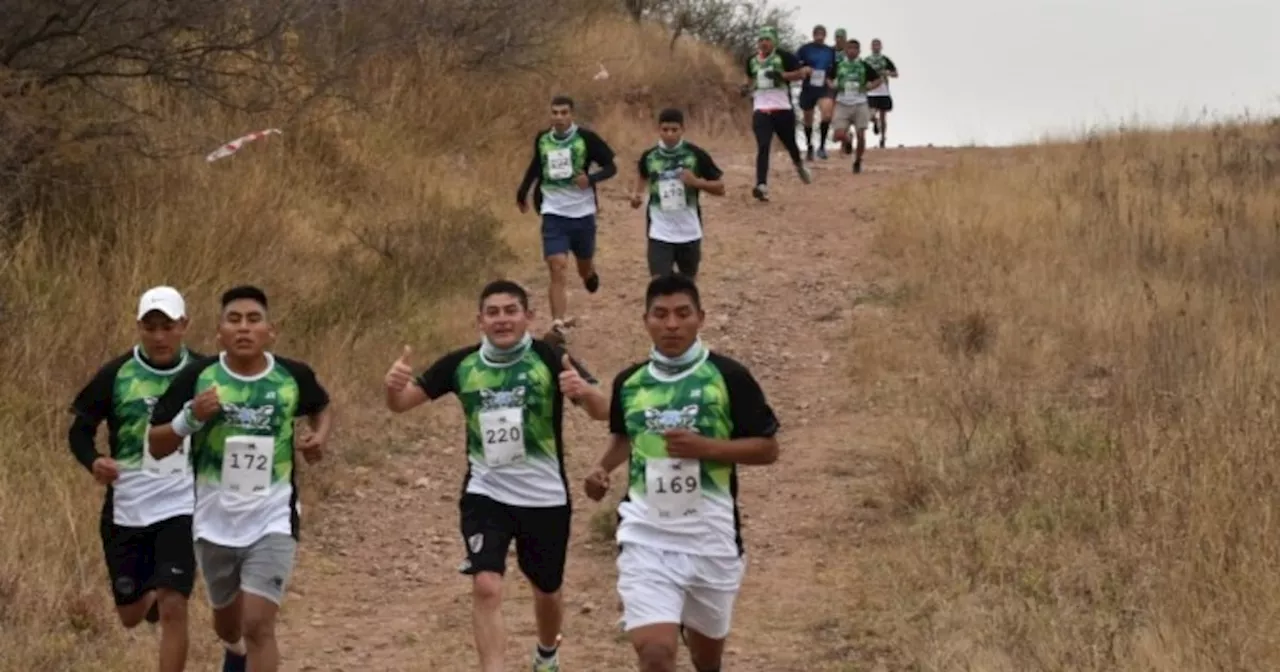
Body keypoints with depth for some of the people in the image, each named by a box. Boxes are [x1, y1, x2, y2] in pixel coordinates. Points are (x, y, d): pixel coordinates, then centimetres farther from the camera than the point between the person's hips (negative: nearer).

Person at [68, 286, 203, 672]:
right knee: (131, 616, 12)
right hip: (127, 509, 1)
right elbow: (80, 429, 2)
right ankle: (151, 593, 50)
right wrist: (93, 462, -19)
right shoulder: (116, 375, -5)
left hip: (182, 507, -1)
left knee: (172, 609, -16)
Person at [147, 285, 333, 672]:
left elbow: (322, 407, 19)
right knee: (228, 618, 22)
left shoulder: (293, 377, -6)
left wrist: (320, 436, -3)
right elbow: (156, 446, -4)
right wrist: (191, 418, -22)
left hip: (272, 521, -2)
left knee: (259, 625, -15)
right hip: (215, 522, 2)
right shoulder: (198, 377, -9)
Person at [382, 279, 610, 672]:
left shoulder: (549, 359, -13)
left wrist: (585, 390, -44)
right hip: (485, 495, 0)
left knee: (547, 591, 18)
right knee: (486, 587, -18)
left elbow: (602, 412, -21)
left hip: (545, 497, 0)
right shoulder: (461, 364, -6)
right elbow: (400, 403, -2)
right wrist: (394, 384, -26)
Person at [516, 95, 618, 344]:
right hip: (554, 214, 1)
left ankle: (589, 274, 55)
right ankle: (559, 324, -15)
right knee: (557, 267, -13)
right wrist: (522, 193, 26)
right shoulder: (542, 139, 1)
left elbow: (611, 167, -5)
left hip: (583, 213, -1)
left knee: (584, 266, 16)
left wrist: (591, 178, -24)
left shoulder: (586, 138, -9)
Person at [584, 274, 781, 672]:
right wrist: (604, 468, 3)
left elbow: (767, 449, -5)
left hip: (710, 536, 0)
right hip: (647, 535, 1)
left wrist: (705, 447, -19)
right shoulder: (629, 383, 3)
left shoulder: (728, 377, -8)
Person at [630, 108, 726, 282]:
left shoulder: (696, 155, -9)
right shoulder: (649, 156, -4)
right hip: (660, 233, -1)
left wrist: (697, 182, -20)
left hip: (689, 232, 1)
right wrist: (637, 194, 1)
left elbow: (720, 188, -3)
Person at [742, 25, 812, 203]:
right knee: (763, 147, -13)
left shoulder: (783, 56, -5)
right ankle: (762, 185, -22)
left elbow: (801, 73, -9)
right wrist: (748, 88, 8)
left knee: (790, 144, 13)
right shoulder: (752, 61, 11)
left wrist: (782, 75, -20)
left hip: (783, 109, -2)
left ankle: (799, 165, 47)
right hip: (761, 110, 2)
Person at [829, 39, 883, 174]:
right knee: (839, 135, -12)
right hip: (842, 104, 0)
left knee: (861, 135, -2)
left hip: (860, 104, 0)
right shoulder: (838, 66, 2)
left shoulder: (864, 66, 1)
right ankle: (847, 141, 24)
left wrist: (870, 86, -6)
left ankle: (858, 161, 17)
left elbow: (877, 79, 10)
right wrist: (832, 85, -2)